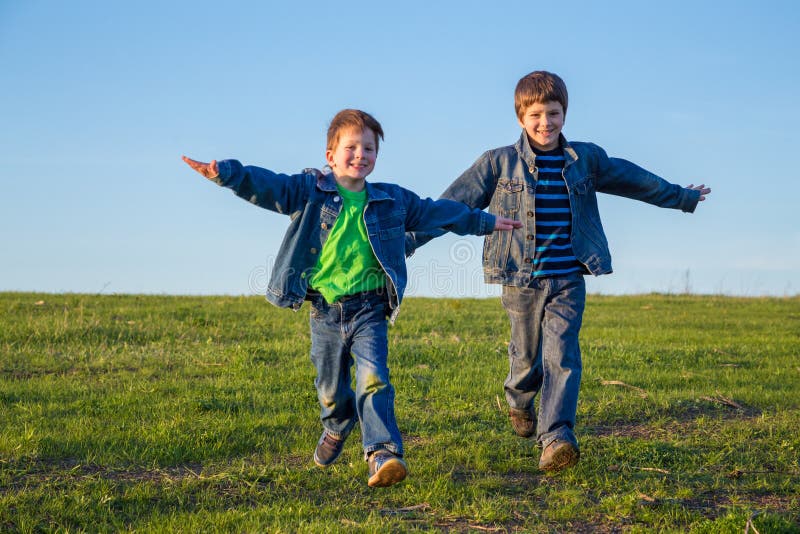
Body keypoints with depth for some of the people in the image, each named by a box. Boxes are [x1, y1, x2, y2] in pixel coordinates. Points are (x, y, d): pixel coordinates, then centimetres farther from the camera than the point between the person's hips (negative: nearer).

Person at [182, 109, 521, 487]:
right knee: (331, 388, 14)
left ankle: (382, 454, -22)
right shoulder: (308, 191, -1)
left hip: (368, 310, 0)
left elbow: (438, 212, 20)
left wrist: (485, 222, 28)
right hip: (325, 311, 0)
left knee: (374, 380, -17)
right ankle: (337, 427, 46)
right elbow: (263, 185, -14)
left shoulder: (392, 200, 7)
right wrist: (225, 172, -31)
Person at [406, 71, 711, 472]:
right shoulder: (499, 163, 0)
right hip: (521, 280, -1)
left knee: (561, 355, -13)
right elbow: (454, 204, -1)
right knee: (527, 356, 12)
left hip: (568, 280, 1)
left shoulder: (586, 159, 8)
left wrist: (682, 197, 33)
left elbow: (634, 180, 22)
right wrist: (411, 238, -6)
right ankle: (519, 401, 44)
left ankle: (555, 438, -19)